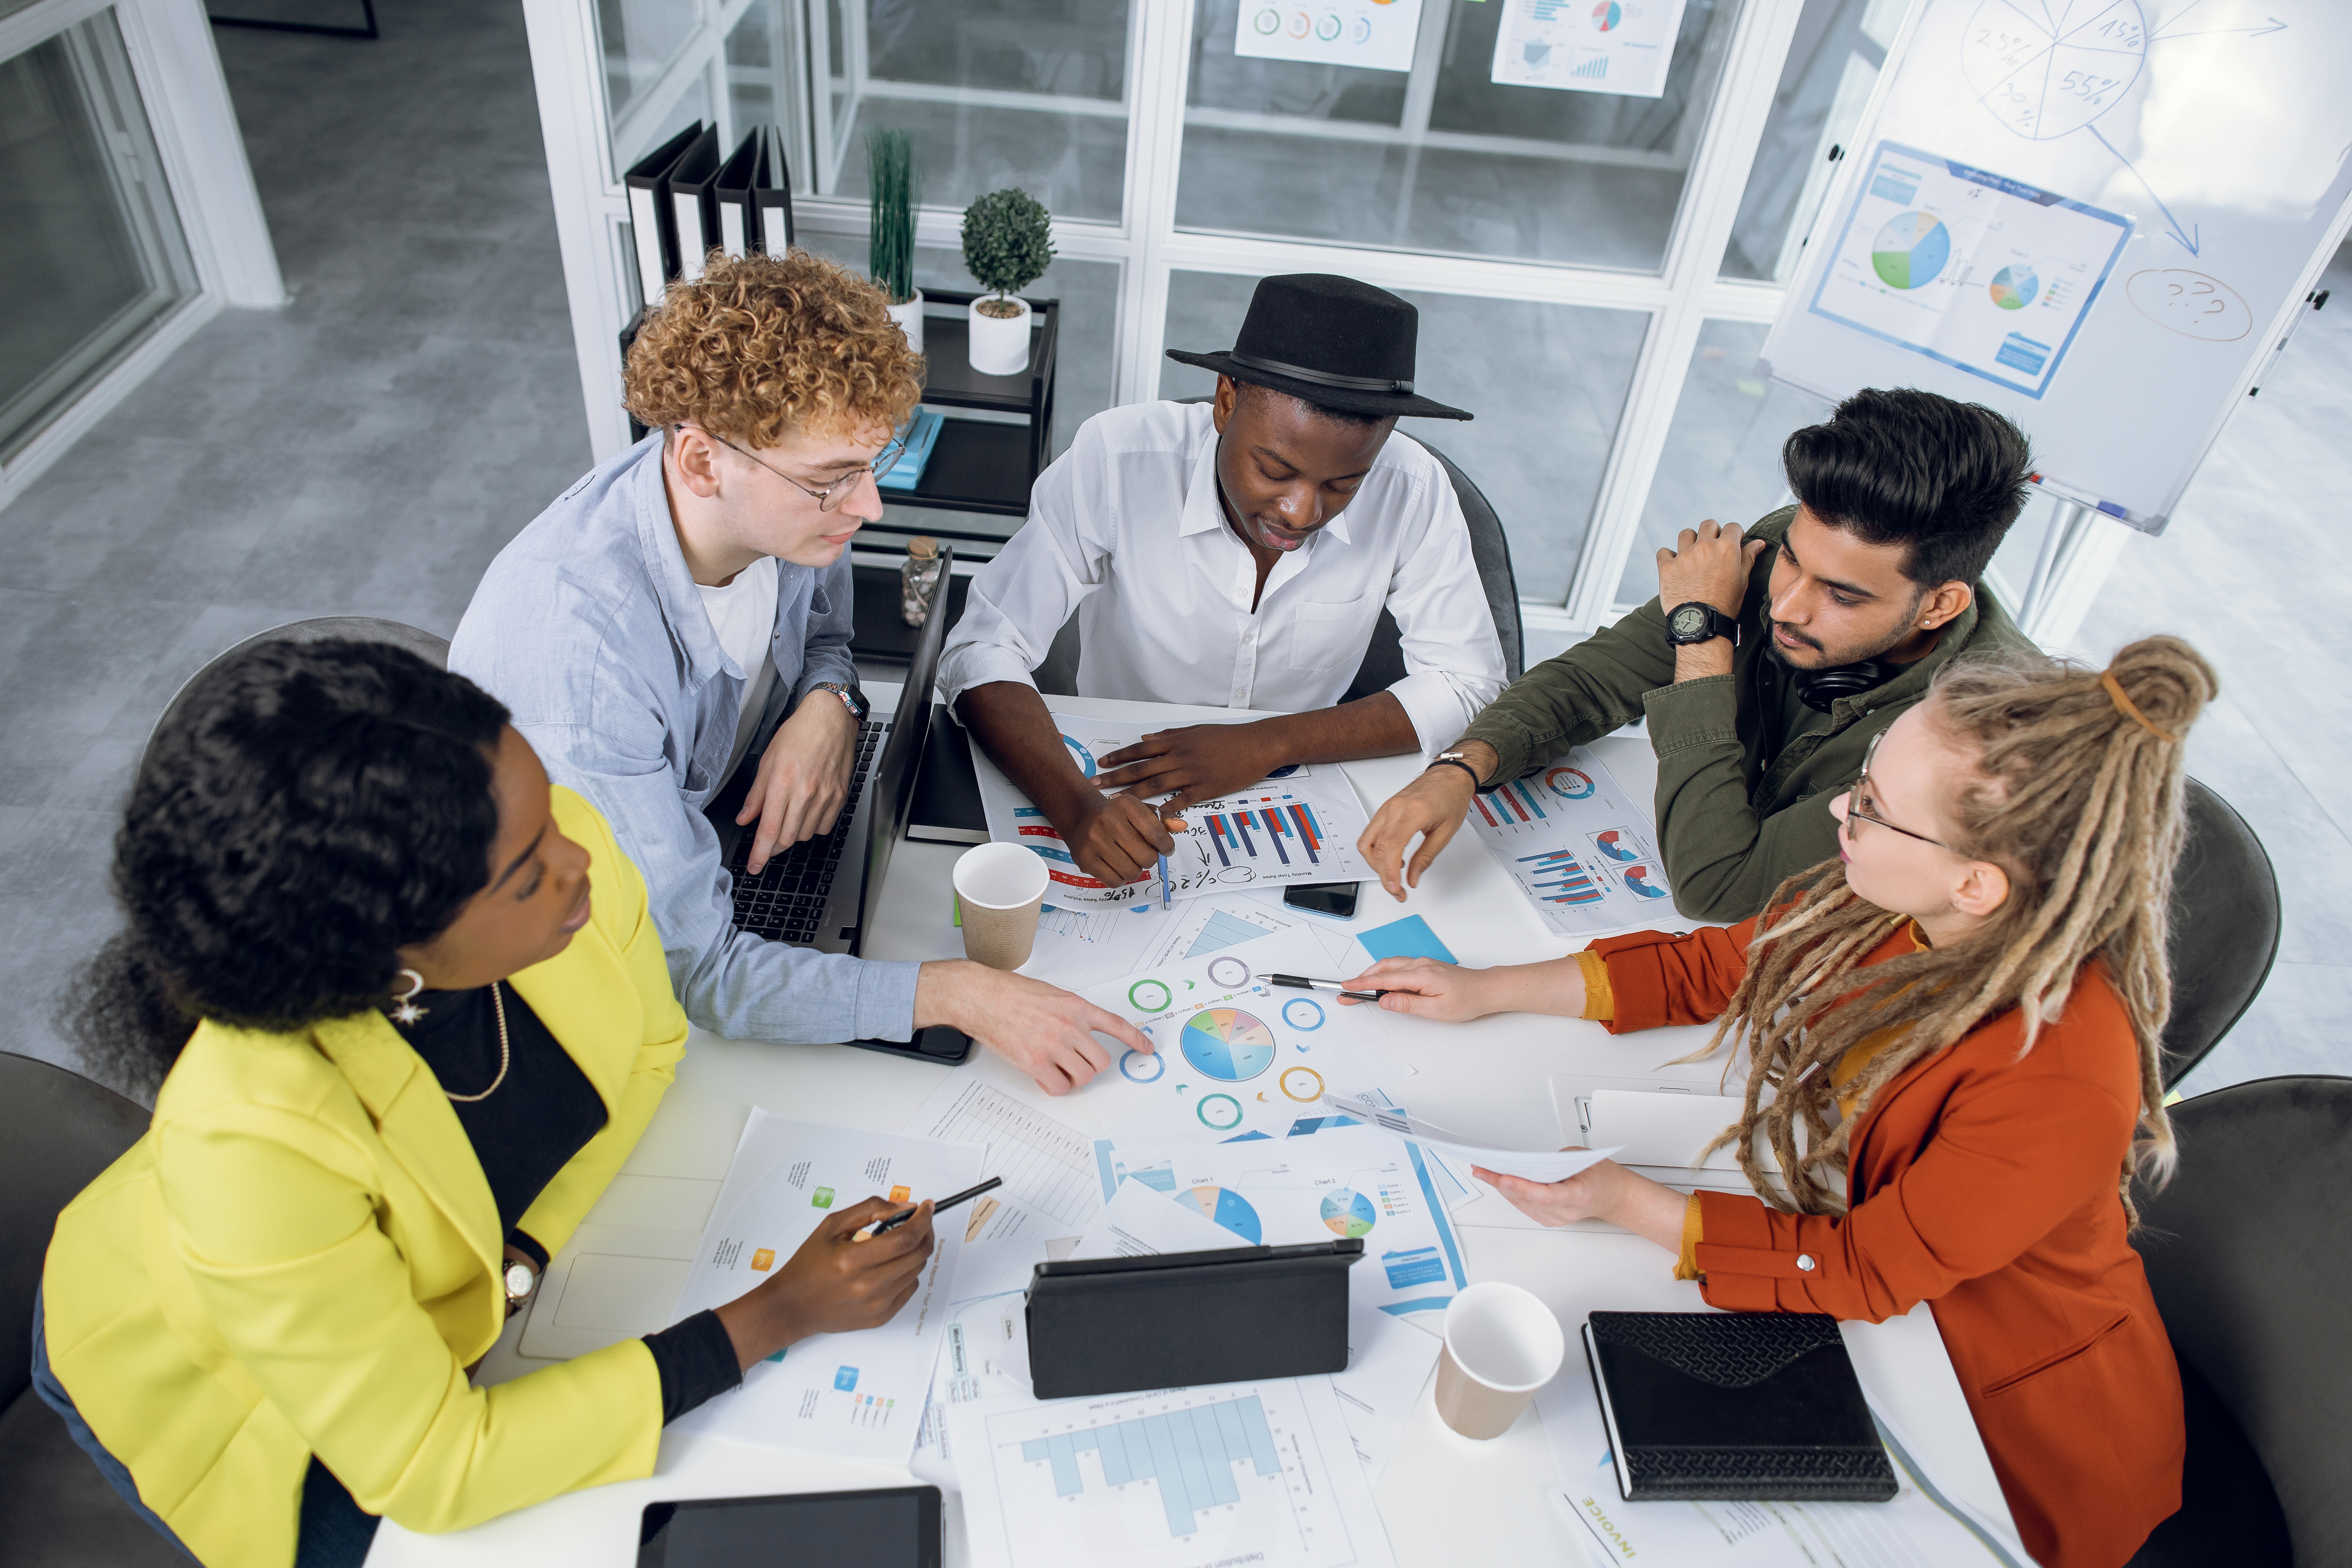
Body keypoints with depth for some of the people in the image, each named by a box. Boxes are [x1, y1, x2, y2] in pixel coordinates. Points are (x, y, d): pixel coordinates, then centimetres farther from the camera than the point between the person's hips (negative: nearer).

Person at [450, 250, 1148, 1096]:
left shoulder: (788, 503, -18)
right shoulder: (579, 644, -39)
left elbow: (823, 633, 6)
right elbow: (692, 965, -37)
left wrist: (829, 704, -19)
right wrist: (957, 994, -43)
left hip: (719, 827, 6)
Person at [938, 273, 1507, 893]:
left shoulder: (1412, 492, -18)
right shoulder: (1116, 460, -22)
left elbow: (1466, 680, -10)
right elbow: (982, 654, -20)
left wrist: (1268, 744, -22)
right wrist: (1078, 807, -39)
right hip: (1122, 787, -1)